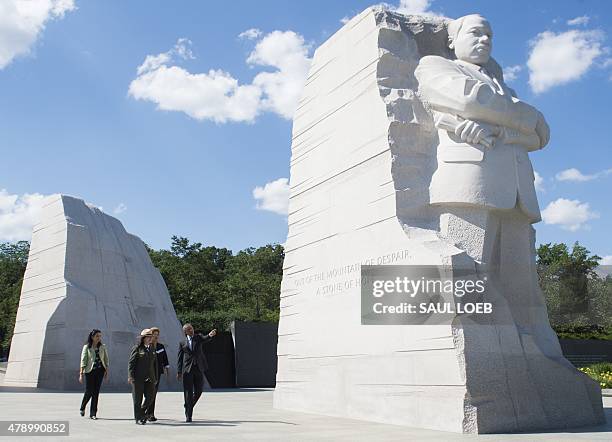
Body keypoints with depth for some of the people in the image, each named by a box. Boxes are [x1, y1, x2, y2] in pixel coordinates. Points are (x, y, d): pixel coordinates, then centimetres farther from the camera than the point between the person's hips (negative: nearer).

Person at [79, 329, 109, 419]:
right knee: (89, 392, -1)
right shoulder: (87, 347, -1)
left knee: (96, 392, 2)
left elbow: (106, 360, 11)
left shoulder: (103, 347, 8)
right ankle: (82, 408, 27)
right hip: (90, 371, -3)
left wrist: (106, 371, 2)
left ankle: (93, 413, 7)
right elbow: (83, 361, -5)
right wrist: (81, 374, -11)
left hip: (100, 371, 3)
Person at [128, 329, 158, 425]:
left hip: (149, 378, 5)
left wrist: (155, 377, 15)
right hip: (138, 378, -5)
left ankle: (141, 412, 24)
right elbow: (131, 363, -7)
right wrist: (130, 376, -14)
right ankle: (138, 418, 12)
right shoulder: (137, 348, -4)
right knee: (138, 398, 2)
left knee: (150, 396, 1)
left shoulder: (152, 348, 13)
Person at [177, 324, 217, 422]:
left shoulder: (198, 337, 8)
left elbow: (205, 339, -15)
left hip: (199, 368, 2)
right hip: (187, 369, -1)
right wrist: (179, 371, -2)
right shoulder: (182, 343, 7)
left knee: (198, 391, 5)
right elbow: (180, 358, 6)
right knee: (188, 393, -2)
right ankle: (188, 415, 5)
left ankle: (189, 407, 31)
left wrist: (210, 335, -38)